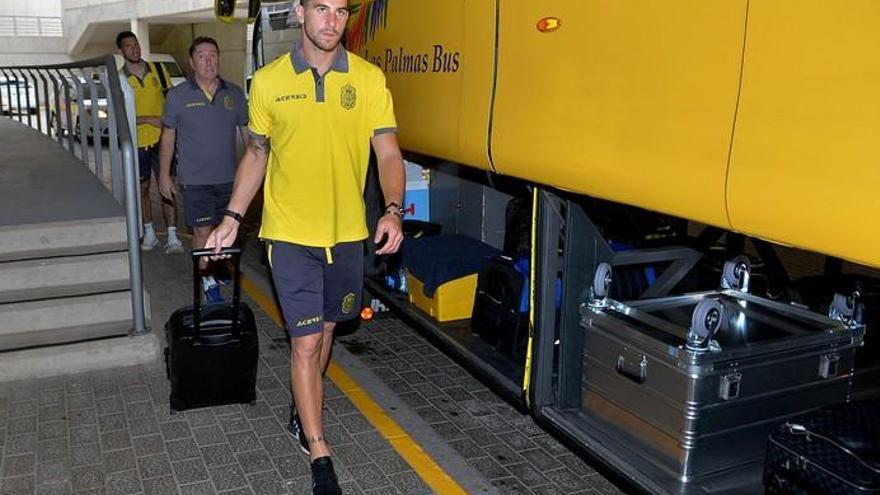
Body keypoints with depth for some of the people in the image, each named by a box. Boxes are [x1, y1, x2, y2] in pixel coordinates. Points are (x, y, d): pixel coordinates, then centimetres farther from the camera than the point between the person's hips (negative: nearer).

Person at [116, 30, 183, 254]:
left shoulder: (158, 69, 3)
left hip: (161, 139, 0)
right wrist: (150, 119, -18)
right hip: (136, 143, 0)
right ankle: (149, 233, 23)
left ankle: (172, 237, -3)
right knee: (142, 189, 10)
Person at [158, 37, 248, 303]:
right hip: (196, 180, -3)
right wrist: (164, 175, 3)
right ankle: (207, 279, 14)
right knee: (202, 231, 0)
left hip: (229, 178, 3)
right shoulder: (177, 96, -3)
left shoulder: (234, 94, 3)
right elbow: (168, 136, 4)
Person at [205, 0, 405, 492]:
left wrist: (393, 211, -23)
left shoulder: (369, 78, -3)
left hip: (347, 232, 2)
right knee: (306, 342, -3)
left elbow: (388, 153, -6)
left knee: (325, 328, 18)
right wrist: (232, 218, 5)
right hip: (290, 233, -2)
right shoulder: (268, 81, -2)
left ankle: (304, 410, 44)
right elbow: (256, 155, 8)